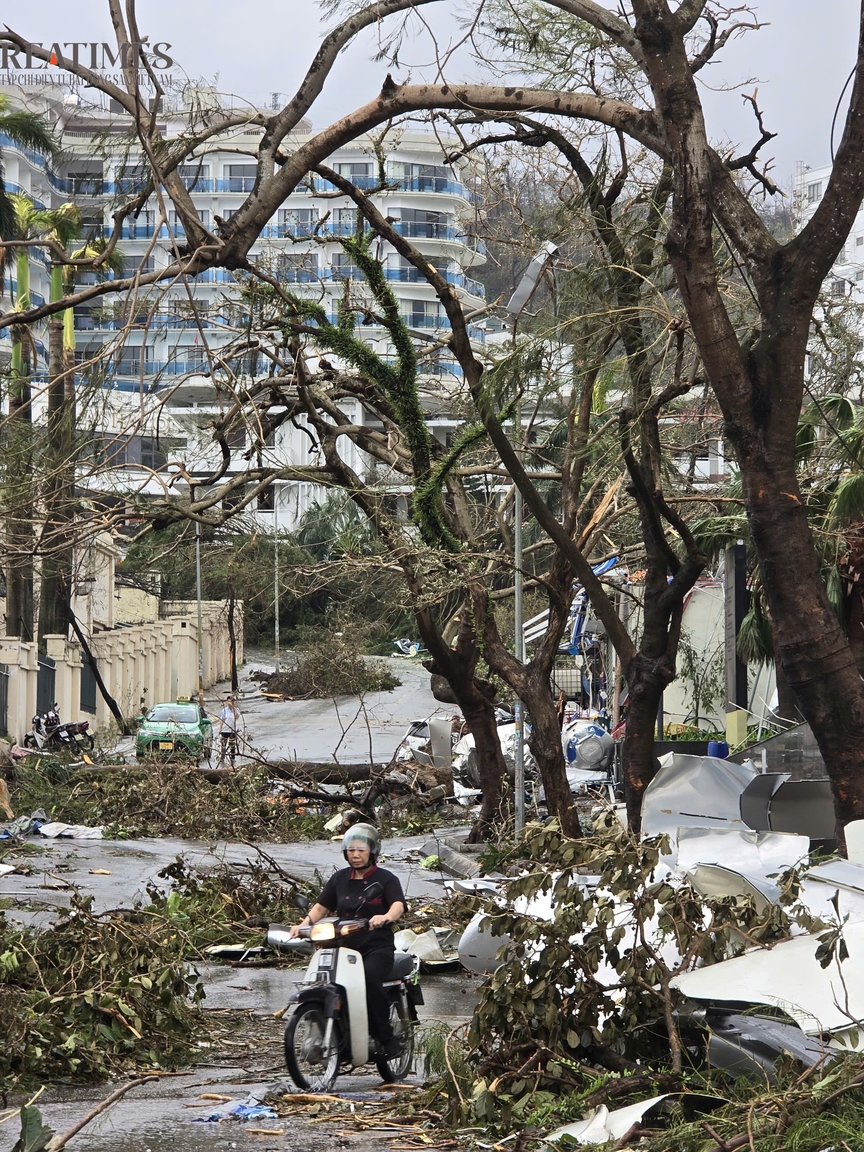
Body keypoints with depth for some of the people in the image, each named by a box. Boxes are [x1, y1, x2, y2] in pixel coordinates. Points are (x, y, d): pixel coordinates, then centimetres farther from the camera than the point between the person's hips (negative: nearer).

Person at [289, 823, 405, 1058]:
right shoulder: (339, 879, 17)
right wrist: (305, 923, -8)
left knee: (370, 978, -34)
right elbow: (321, 907, 13)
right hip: (344, 946, 4)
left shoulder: (386, 879, 3)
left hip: (377, 948, -4)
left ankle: (386, 1038, -23)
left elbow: (398, 905, -14)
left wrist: (386, 917, -38)